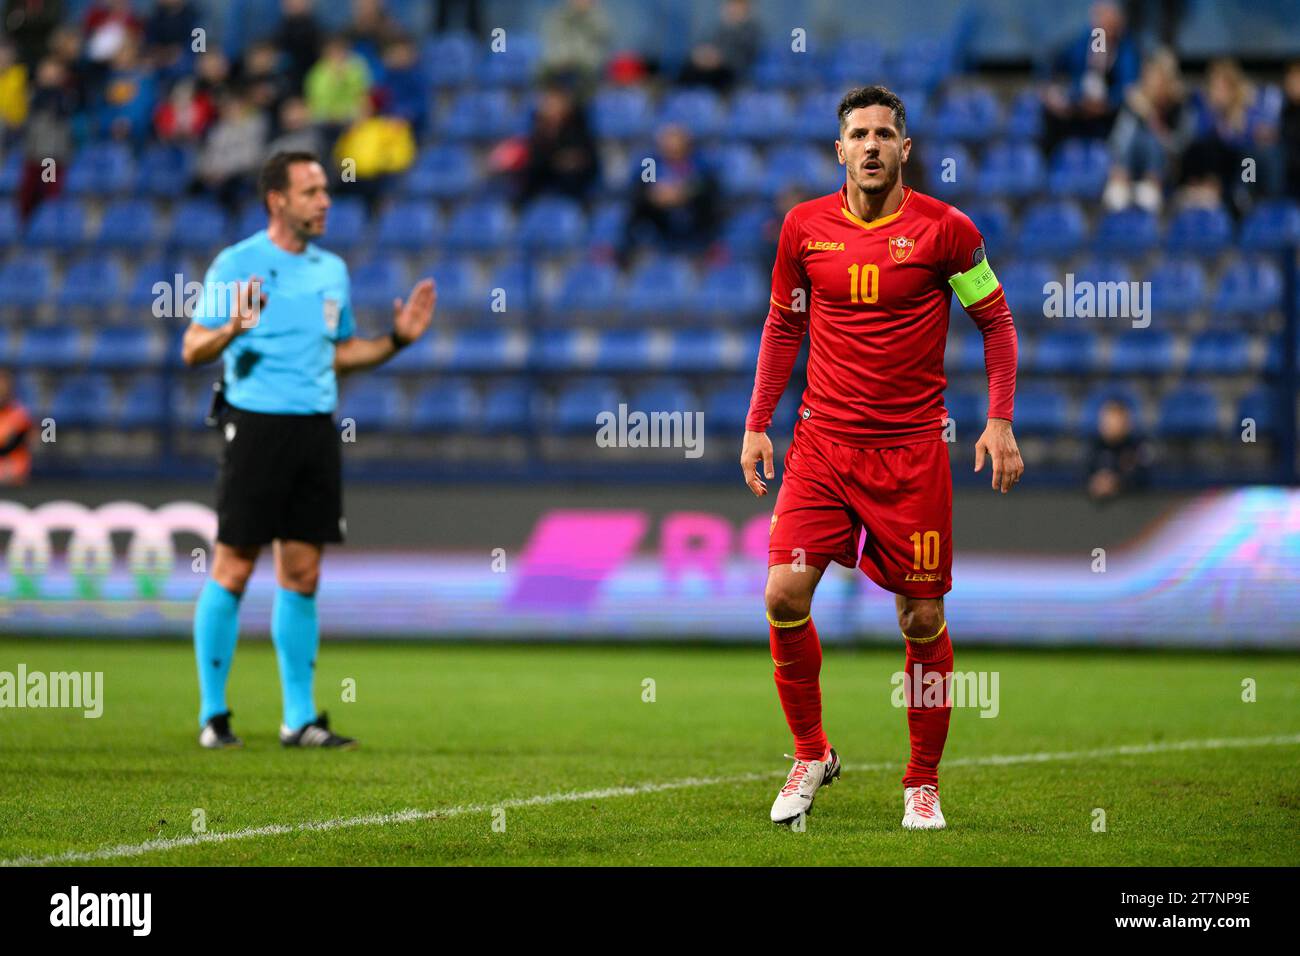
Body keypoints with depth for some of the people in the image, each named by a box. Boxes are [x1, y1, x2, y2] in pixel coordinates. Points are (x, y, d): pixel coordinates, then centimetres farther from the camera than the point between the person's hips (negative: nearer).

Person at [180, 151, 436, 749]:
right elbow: (192, 349, -8)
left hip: (316, 427, 6)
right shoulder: (238, 265, -5)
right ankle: (213, 714, 4)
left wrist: (397, 339, 11)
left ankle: (299, 717, 10)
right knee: (234, 567, -4)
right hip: (255, 424, -6)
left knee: (302, 573, 6)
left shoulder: (332, 271, 14)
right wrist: (232, 329, -27)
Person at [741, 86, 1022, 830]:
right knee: (785, 594, -11)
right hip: (822, 445, 2)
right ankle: (811, 755, 9)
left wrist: (1000, 420, -7)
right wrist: (758, 423, 8)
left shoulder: (945, 230, -5)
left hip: (912, 452, -2)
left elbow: (997, 322, 3)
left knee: (924, 619, 1)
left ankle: (924, 783, 17)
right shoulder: (805, 227, 3)